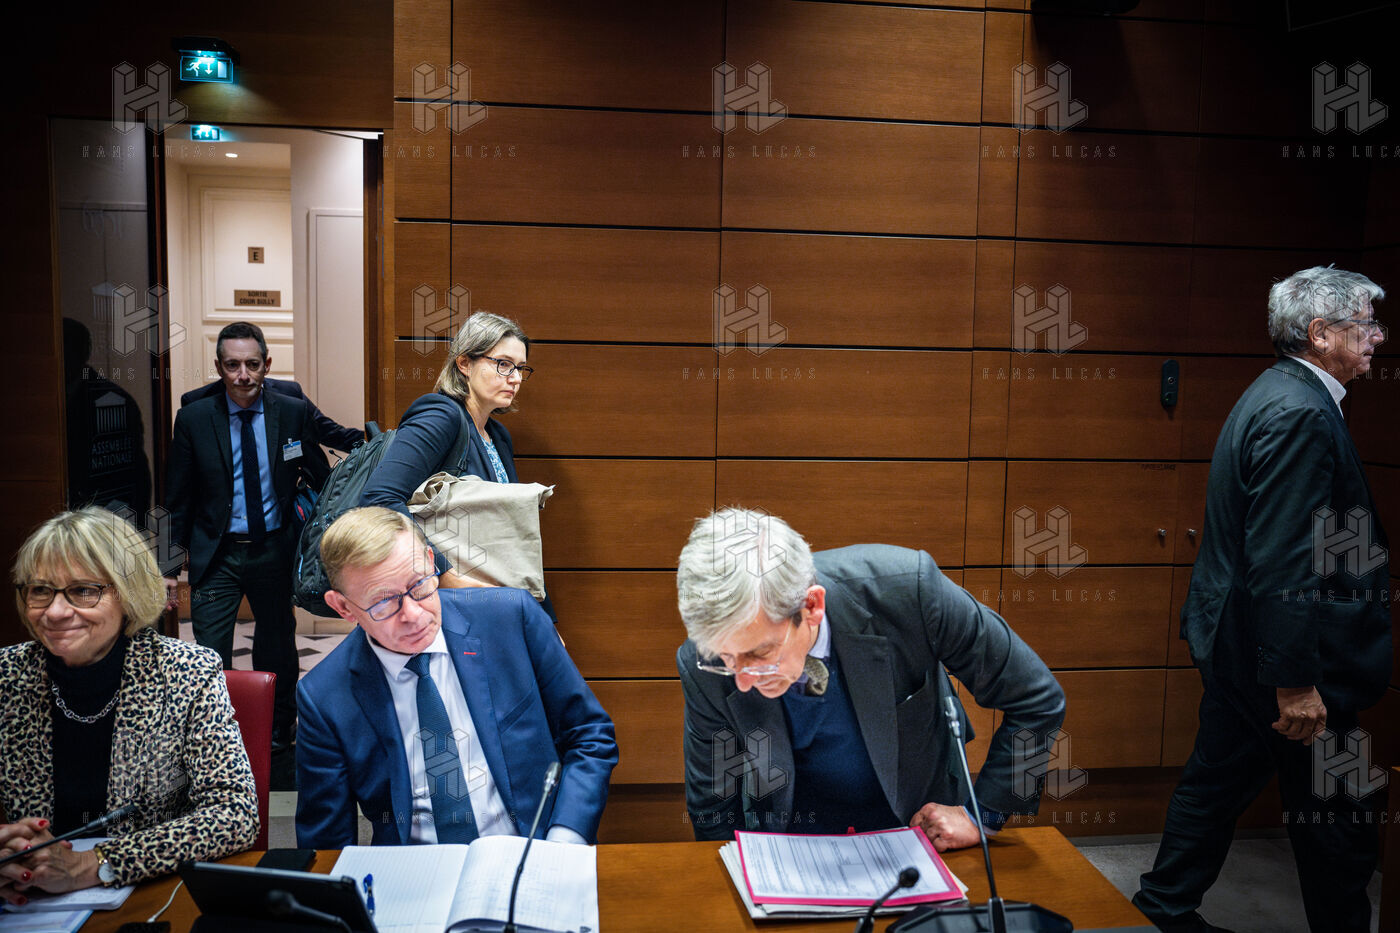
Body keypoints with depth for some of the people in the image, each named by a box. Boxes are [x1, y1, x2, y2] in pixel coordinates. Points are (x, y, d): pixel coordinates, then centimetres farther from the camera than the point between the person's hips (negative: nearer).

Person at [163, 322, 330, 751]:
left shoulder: (294, 413, -4)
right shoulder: (193, 418, -4)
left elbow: (321, 479, 3)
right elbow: (177, 498, 0)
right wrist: (169, 563, -3)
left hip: (275, 551, 1)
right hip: (216, 555, -1)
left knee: (277, 647, 18)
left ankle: (280, 729, 40)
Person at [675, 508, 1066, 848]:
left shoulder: (906, 588, -29)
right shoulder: (701, 667, -23)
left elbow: (1038, 702, -14)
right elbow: (711, 809, -5)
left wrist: (982, 815, -13)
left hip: (922, 816, 0)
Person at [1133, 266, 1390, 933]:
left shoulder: (1278, 395, 12)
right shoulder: (1301, 414, -21)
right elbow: (1283, 563, -26)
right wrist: (1296, 682, -24)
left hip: (1233, 640, 10)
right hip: (1279, 653, -10)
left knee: (1216, 783, 19)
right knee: (1335, 818, 6)